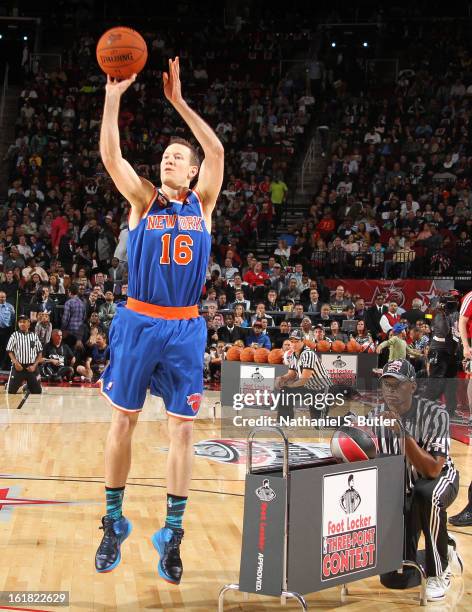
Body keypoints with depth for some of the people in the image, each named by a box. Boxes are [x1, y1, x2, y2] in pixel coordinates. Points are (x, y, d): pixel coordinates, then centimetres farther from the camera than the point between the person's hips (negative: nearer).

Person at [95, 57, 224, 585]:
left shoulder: (202, 203, 6)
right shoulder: (143, 200, 5)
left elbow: (217, 151, -7)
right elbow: (110, 155, -8)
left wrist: (178, 102, -9)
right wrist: (113, 95, -15)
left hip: (183, 328, 0)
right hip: (137, 322, 0)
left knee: (182, 427, 1)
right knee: (123, 420, 5)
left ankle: (171, 533, 12)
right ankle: (114, 522, 21)